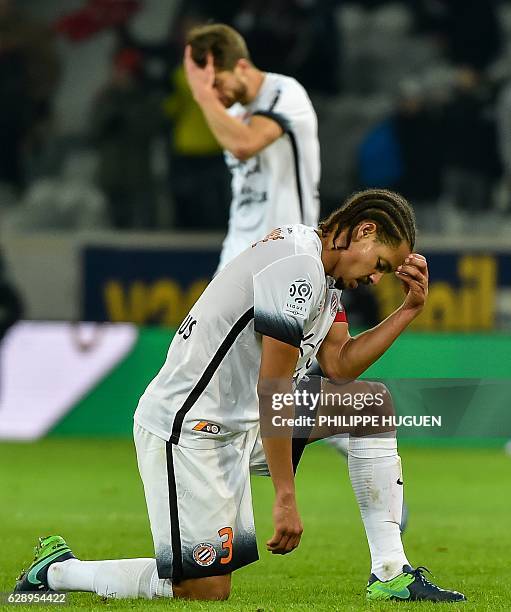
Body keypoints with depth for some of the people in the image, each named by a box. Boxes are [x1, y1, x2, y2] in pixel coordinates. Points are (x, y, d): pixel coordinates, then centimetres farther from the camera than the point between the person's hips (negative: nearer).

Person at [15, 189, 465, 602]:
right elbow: (273, 390, -23)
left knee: (373, 401, 8)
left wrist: (408, 311, 1)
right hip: (187, 428, -11)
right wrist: (285, 498, -22)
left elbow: (340, 365, 6)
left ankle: (390, 574, 7)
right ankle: (57, 571, 7)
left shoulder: (320, 273, 12)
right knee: (208, 590, -11)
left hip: (241, 419, 11)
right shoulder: (297, 267, -20)